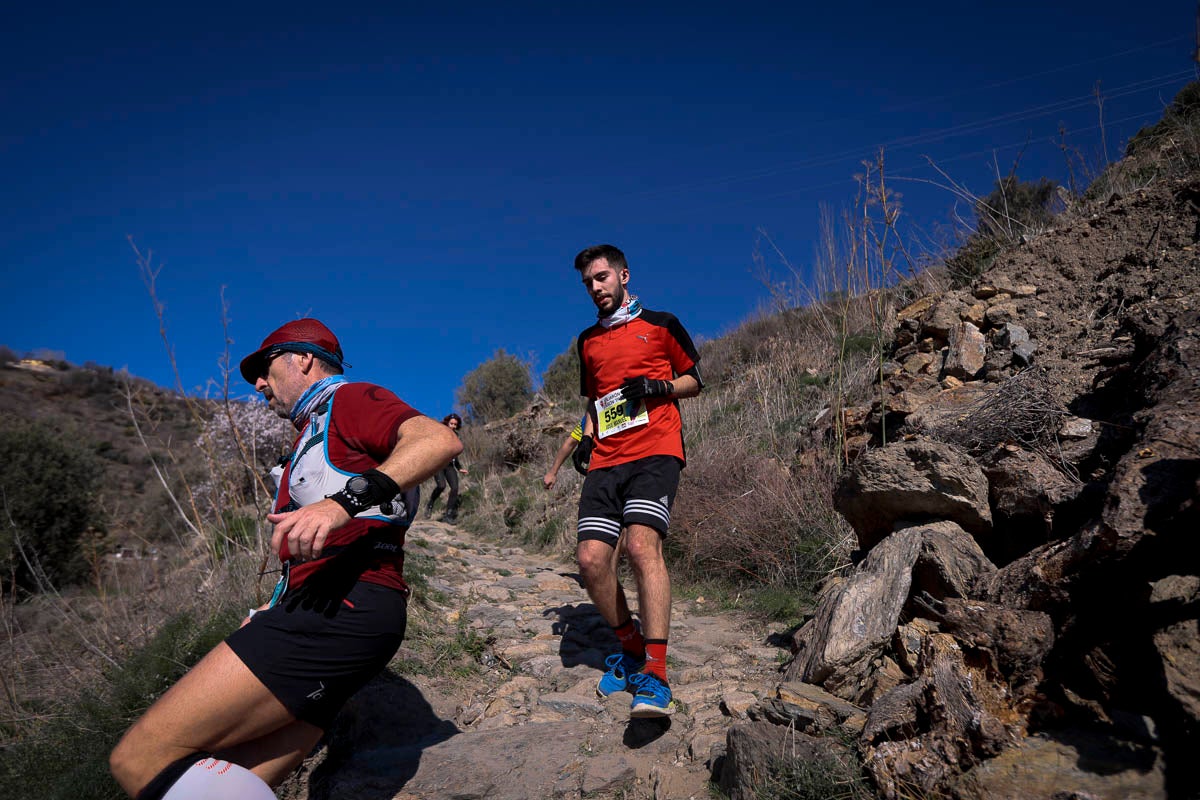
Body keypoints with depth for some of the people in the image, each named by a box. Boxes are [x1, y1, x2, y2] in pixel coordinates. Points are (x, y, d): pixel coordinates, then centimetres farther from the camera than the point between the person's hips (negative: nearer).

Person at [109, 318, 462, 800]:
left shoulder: (349, 399, 4)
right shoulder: (312, 436, 33)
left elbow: (440, 440, -18)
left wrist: (344, 500, -29)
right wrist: (275, 614, 13)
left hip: (344, 606, -10)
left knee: (139, 759, -14)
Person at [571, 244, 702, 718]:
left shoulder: (661, 324, 11)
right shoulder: (588, 340, 23)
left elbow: (695, 381, 13)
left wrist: (657, 386, -7)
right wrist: (587, 439, 13)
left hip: (655, 451, -5)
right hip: (606, 459, 5)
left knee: (642, 544, -26)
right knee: (591, 559, -9)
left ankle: (655, 676, -22)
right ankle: (630, 648, 15)